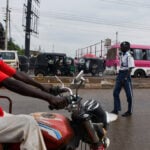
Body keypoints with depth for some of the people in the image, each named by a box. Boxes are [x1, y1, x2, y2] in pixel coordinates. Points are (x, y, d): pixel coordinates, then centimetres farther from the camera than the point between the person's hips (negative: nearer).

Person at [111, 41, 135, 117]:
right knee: (115, 93, 6)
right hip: (120, 74, 9)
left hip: (126, 75, -9)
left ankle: (129, 111, 12)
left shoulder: (129, 56, -12)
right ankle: (116, 109, 13)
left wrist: (126, 77, -21)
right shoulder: (121, 55, 14)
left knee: (129, 94, 2)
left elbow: (130, 68, -16)